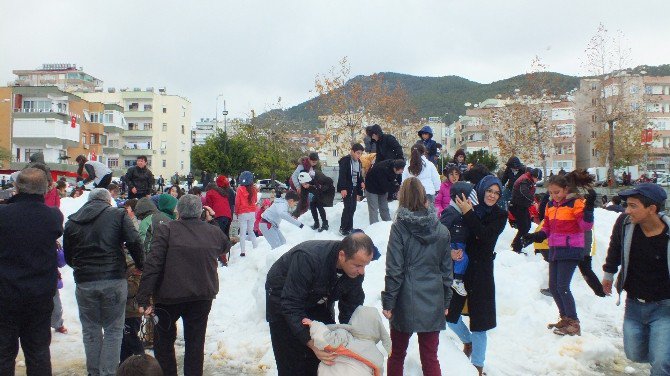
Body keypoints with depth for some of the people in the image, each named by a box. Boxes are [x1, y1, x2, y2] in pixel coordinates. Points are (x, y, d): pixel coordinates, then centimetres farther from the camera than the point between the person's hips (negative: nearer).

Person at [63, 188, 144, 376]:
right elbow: (134, 242, -10)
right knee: (113, 330, 7)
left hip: (84, 283, 3)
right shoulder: (118, 214, -1)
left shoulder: (72, 221, 9)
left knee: (90, 330, 15)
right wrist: (140, 265, 5)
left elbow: (68, 257, 12)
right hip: (114, 281, -3)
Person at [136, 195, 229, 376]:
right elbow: (226, 246, 23)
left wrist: (143, 299, -15)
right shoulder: (214, 232, 0)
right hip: (203, 297, 3)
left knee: (163, 340, 17)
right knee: (195, 341, 12)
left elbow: (153, 265, -16)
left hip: (170, 295, -2)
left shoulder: (166, 230, -10)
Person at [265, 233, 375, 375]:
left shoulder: (356, 267, -21)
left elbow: (351, 306, -8)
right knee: (294, 365, -7)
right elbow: (291, 306, -37)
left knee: (326, 357, 3)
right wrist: (312, 343, -42)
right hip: (284, 299, -5)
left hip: (318, 301, 5)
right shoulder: (307, 258, -40)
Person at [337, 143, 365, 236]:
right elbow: (342, 175, -18)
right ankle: (343, 228, -1)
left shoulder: (358, 162, 12)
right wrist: (343, 188, -24)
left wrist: (361, 182, 2)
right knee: (348, 207, -11)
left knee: (352, 208, 8)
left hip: (354, 188, 8)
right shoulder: (345, 160, -12)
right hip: (346, 188, -7)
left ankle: (349, 227, 16)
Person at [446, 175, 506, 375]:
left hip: (481, 272, -2)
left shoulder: (500, 215, -2)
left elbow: (486, 236, -19)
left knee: (479, 319, 2)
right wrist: (451, 250, -20)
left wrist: (469, 214, -23)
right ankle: (467, 340, 39)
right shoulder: (466, 209, -2)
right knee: (449, 312, 9)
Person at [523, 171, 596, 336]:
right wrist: (534, 236, 5)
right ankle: (565, 318, 26)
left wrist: (589, 206, -30)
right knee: (553, 286, 11)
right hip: (554, 250, 8)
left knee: (562, 286, -11)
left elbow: (586, 225, -18)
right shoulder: (551, 205, 12)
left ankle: (574, 323, -2)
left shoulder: (576, 203, -9)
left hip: (570, 250, -8)